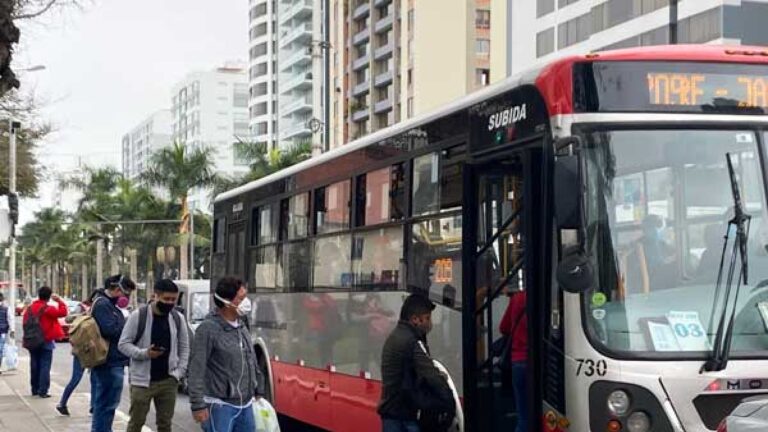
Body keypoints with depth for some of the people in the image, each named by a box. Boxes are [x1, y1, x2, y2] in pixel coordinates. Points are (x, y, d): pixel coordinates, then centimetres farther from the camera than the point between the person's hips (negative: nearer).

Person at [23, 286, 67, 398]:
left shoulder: (30, 309, 7)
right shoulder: (48, 309, -14)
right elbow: (63, 312, -19)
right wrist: (59, 301, -6)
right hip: (46, 342, -6)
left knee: (34, 366, 13)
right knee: (45, 366, -4)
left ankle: (35, 389, 18)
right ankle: (43, 391, -9)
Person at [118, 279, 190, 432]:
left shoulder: (178, 318, 4)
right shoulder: (138, 316, -8)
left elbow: (184, 348, 11)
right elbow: (123, 344, -6)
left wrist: (179, 372, -1)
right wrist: (144, 353, -21)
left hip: (168, 382, 4)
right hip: (142, 381, -3)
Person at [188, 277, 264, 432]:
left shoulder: (241, 326, 9)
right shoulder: (208, 329, -15)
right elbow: (196, 369, -16)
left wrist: (258, 390, 21)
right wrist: (198, 405, -19)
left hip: (245, 404, 8)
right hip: (220, 405, -8)